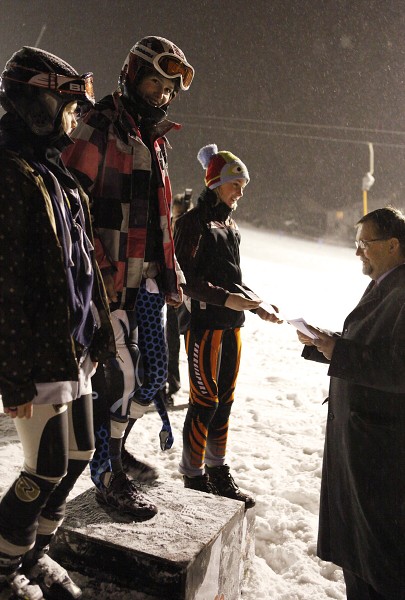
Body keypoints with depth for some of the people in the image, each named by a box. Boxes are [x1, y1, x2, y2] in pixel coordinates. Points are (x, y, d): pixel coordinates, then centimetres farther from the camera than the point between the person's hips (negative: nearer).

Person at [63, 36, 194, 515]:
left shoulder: (156, 139, 19)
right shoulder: (100, 126, -7)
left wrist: (170, 270, 21)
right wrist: (99, 267, -19)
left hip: (148, 275, 9)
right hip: (112, 276, -8)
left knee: (153, 371, 13)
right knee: (119, 374, -6)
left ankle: (116, 447, 34)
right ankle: (106, 473, 13)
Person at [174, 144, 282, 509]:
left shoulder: (230, 224, 16)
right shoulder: (194, 222, -8)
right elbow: (186, 280, -14)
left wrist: (257, 305, 10)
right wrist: (225, 299, -22)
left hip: (232, 326, 8)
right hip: (204, 324, -8)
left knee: (224, 400, 13)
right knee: (205, 402, -2)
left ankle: (217, 472, 27)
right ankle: (193, 478, 13)